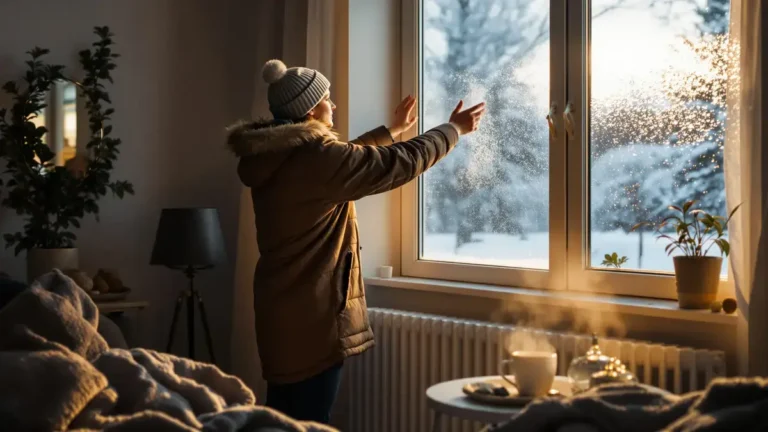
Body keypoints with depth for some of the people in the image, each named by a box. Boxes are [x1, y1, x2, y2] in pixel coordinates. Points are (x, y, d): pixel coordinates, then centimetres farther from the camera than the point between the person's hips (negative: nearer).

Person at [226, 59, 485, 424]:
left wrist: (392, 130, 35)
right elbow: (401, 162, -13)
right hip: (311, 314, -10)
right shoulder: (315, 157, -20)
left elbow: (349, 158, 25)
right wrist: (454, 129, 2)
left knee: (284, 415, 18)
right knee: (308, 419, -1)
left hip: (282, 307, 10)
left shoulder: (275, 155, 8)